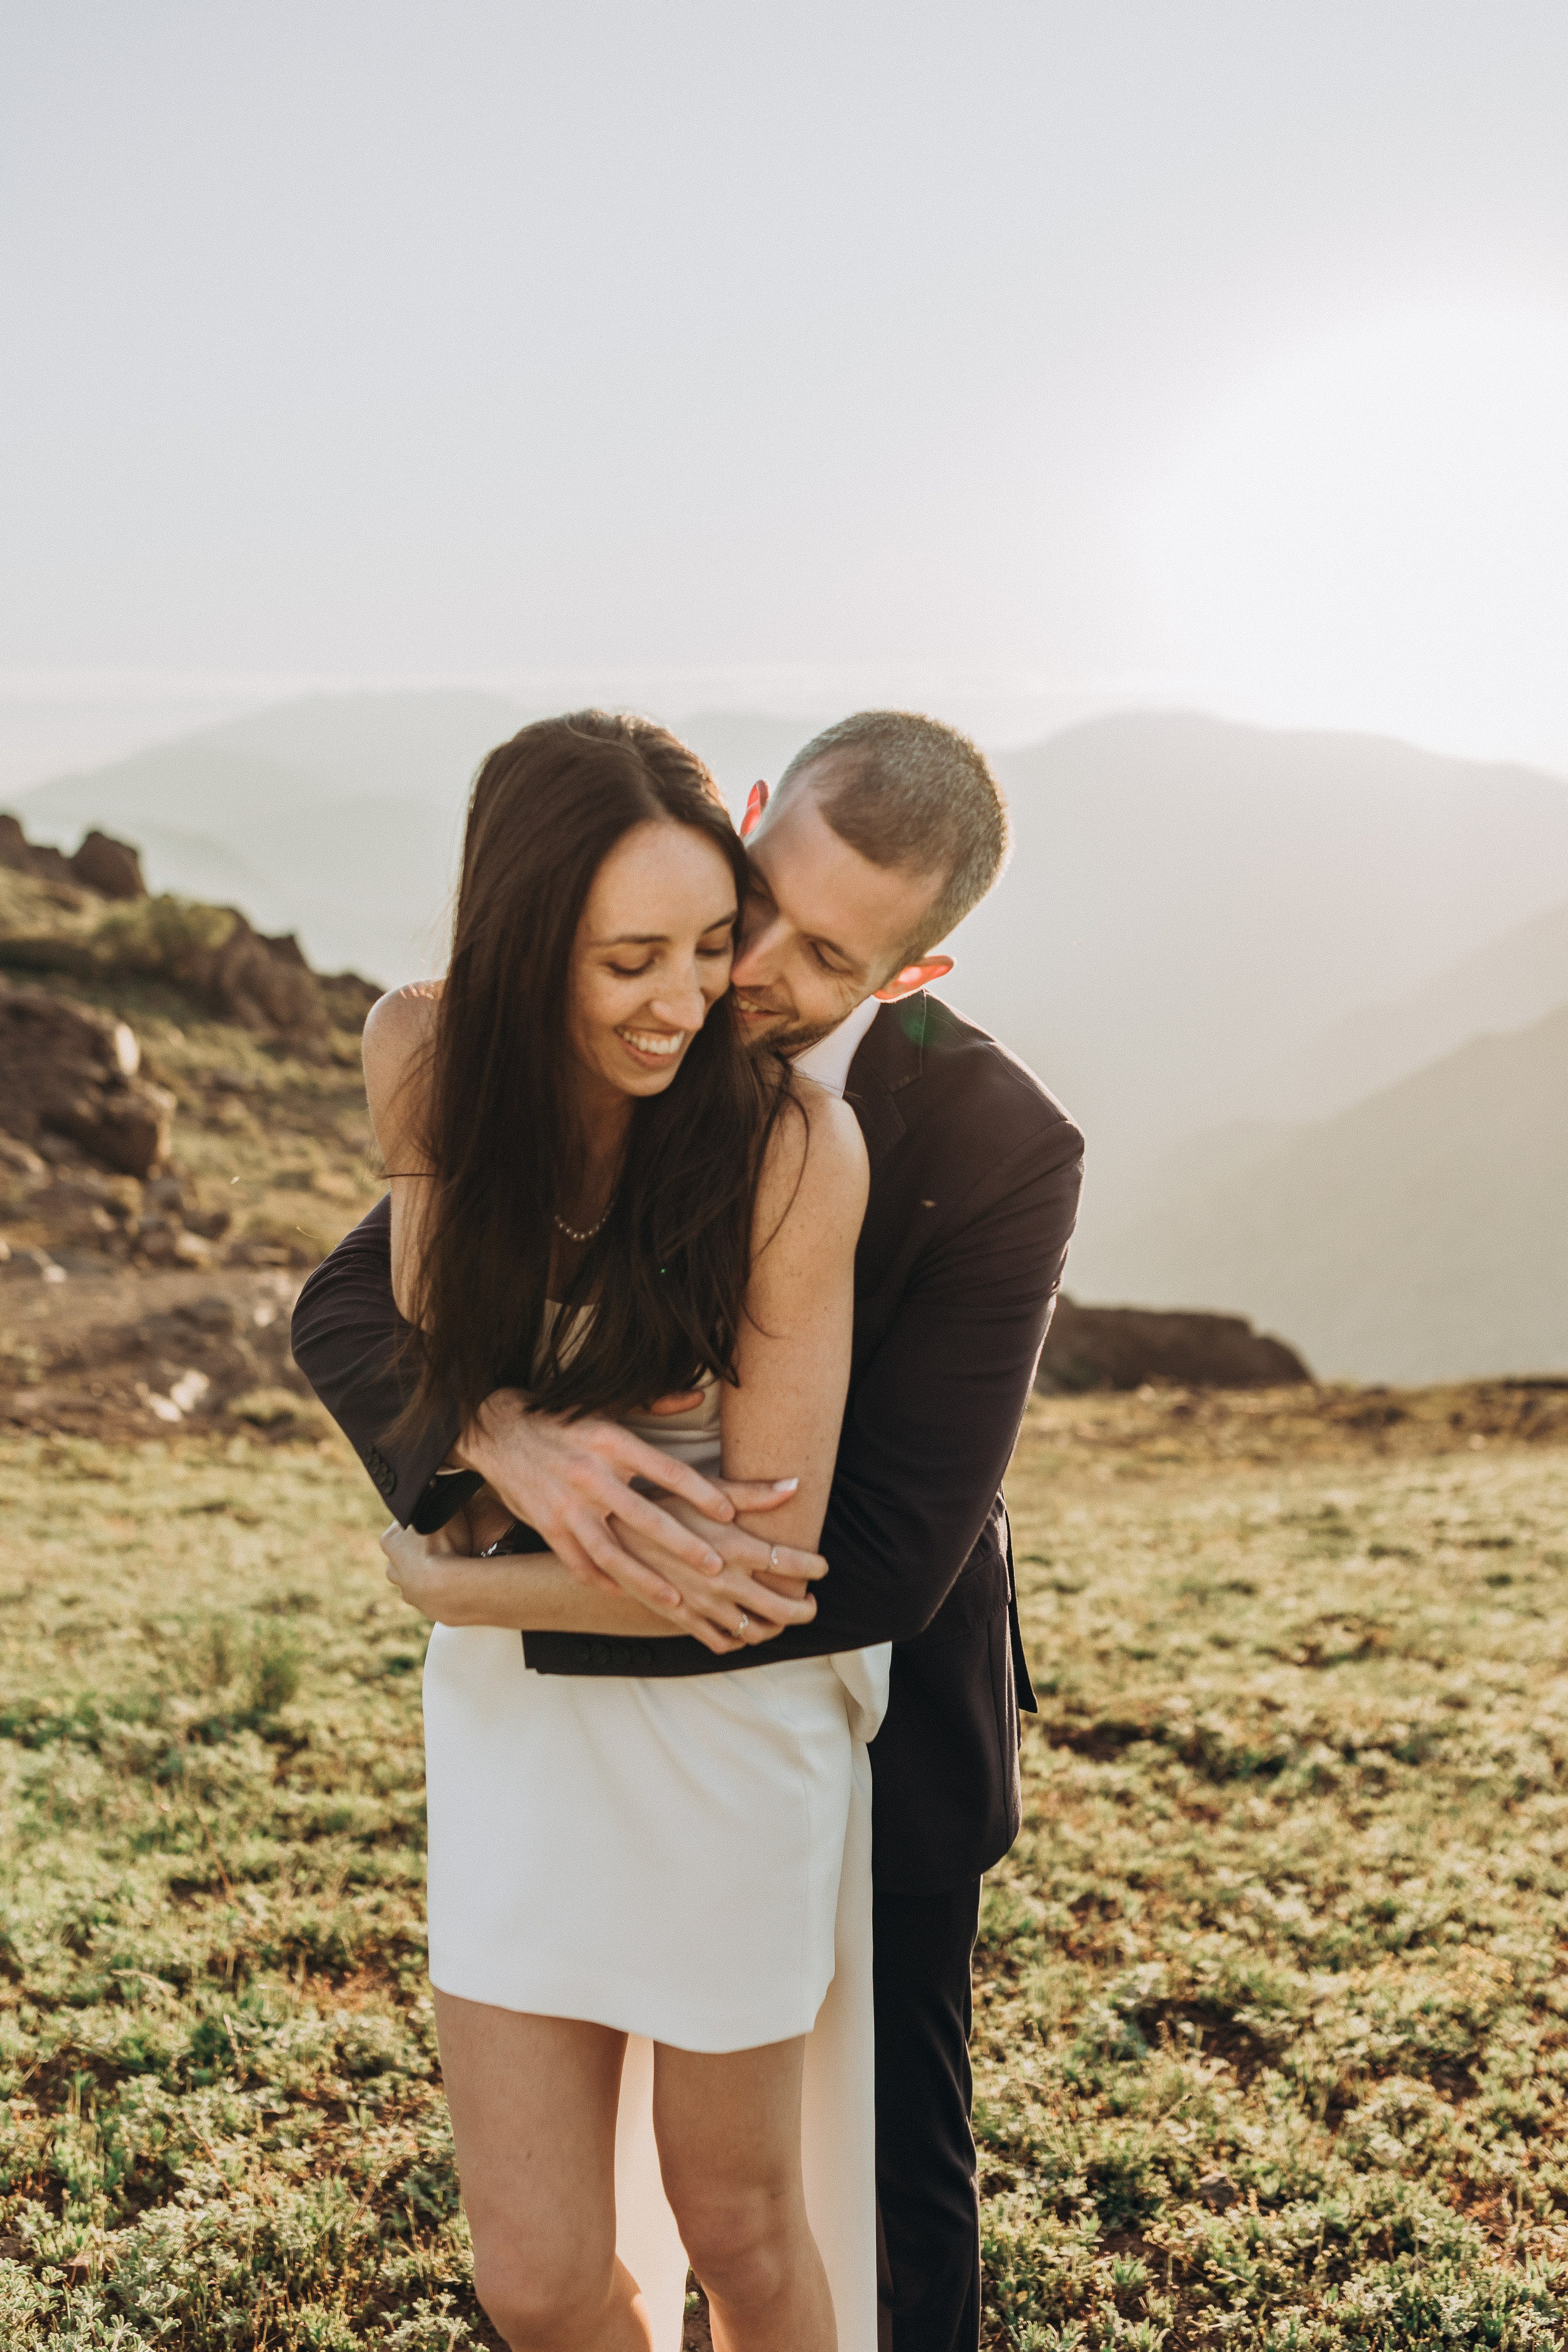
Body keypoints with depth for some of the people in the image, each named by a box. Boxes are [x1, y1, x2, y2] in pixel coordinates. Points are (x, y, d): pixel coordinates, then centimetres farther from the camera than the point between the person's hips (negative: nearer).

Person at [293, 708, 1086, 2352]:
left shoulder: (1002, 1151, -28)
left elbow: (882, 1560, -30)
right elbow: (350, 1309, -19)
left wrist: (538, 1604, -29)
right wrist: (506, 1436, -41)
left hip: (871, 1716, -3)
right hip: (637, 1701, 4)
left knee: (895, 2153, 15)